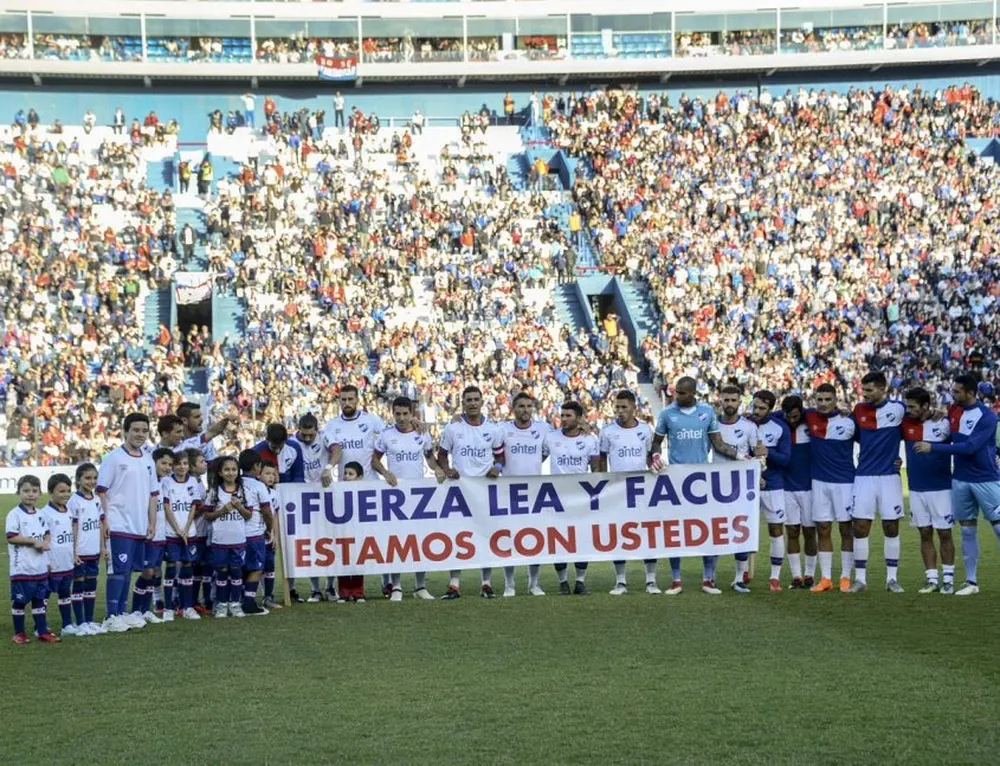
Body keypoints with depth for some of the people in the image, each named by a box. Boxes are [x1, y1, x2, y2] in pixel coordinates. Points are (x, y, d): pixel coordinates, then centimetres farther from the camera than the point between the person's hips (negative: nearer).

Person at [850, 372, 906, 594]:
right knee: (860, 527, -1)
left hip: (889, 476, -2)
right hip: (864, 476, 2)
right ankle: (860, 578, 4)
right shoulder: (859, 410, 5)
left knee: (891, 527, 4)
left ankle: (892, 578, 12)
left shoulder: (898, 408, -4)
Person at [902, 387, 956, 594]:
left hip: (941, 488, -3)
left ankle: (948, 579, 10)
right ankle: (932, 579, 13)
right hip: (916, 489, 3)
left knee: (944, 534, 2)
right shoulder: (905, 423, 0)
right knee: (925, 534, 7)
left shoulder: (944, 422, -9)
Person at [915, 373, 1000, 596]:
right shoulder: (953, 410, 3)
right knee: (967, 530, 8)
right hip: (960, 479, 6)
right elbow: (948, 437, 18)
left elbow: (970, 447, -23)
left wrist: (933, 447, -22)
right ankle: (971, 581, 13)